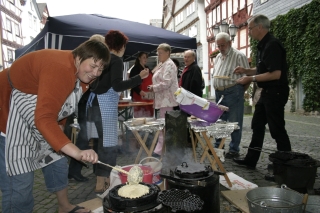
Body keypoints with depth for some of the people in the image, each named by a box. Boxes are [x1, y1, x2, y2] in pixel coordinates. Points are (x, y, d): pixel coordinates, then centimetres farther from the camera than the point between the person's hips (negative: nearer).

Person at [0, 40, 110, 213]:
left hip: (37, 116, 9)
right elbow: (44, 119, -43)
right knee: (19, 182, -8)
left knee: (57, 162, 13)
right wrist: (77, 153, -49)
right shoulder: (61, 69, -33)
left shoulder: (78, 70, -2)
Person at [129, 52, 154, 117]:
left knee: (149, 116, 8)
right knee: (140, 116, -9)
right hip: (139, 96, -7)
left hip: (149, 96, 7)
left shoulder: (147, 69, 18)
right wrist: (140, 91, -25)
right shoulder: (135, 69, -3)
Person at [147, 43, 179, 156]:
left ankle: (160, 150, -4)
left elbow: (166, 83, -22)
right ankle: (160, 148, 22)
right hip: (163, 99, 10)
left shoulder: (169, 65, -11)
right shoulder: (162, 64, 20)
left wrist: (154, 88, -11)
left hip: (167, 99, -10)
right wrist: (154, 87, 9)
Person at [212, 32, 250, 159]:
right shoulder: (218, 57, 16)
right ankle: (218, 146, 26)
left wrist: (240, 91, -7)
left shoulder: (239, 56, -7)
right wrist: (216, 88, 12)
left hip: (233, 92, -7)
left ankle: (234, 149, 11)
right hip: (219, 93, 8)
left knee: (234, 122, 0)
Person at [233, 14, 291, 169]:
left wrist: (251, 79, -20)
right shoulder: (263, 45, 12)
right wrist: (246, 71, 8)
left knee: (277, 130, -1)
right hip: (267, 92, 10)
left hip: (276, 93, -10)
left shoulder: (272, 45, -18)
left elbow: (275, 74, -25)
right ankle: (251, 160, 24)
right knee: (257, 126, 13)